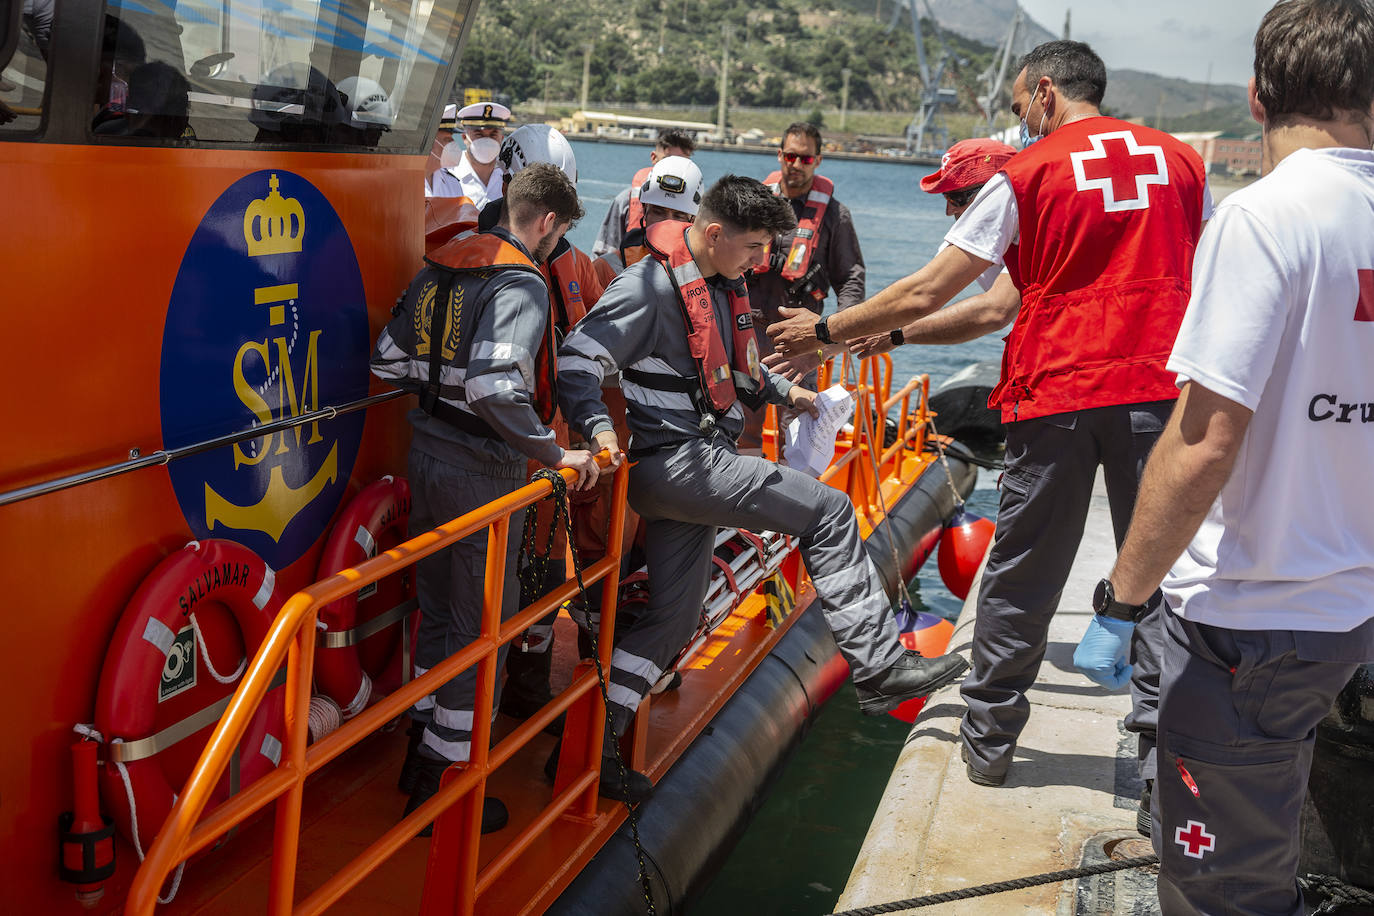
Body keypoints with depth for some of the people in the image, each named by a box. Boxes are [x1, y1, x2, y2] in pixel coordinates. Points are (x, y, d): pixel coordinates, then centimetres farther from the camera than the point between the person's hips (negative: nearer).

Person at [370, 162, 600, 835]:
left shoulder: (438, 267, 9)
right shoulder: (521, 284, -16)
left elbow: (388, 361, 12)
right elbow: (497, 387, -30)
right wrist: (553, 453, -21)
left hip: (427, 452, 8)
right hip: (481, 471, -8)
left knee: (438, 607, 21)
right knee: (484, 622, 3)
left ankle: (422, 748, 35)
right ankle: (444, 786, 11)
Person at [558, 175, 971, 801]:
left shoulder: (722, 287, 17)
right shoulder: (650, 287, -13)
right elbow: (577, 361, -19)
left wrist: (783, 391, 26)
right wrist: (599, 426, -34)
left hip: (696, 464, 10)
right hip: (677, 462, -10)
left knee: (672, 616, 8)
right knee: (828, 512, -9)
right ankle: (878, 666, -4)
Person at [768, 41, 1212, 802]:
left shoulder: (1025, 176, 0)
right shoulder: (1181, 161, 10)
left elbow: (925, 294, -2)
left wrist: (824, 331, 8)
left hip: (1056, 394, -2)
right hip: (1160, 389, 2)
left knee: (1021, 575, 9)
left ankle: (989, 740, 19)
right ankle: (1163, 752, 7)